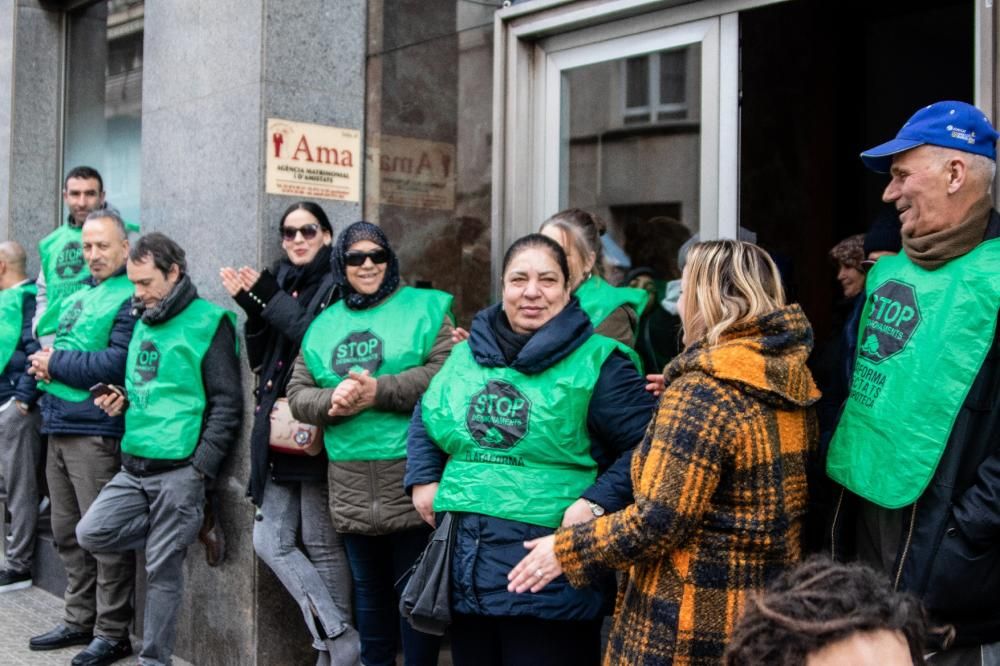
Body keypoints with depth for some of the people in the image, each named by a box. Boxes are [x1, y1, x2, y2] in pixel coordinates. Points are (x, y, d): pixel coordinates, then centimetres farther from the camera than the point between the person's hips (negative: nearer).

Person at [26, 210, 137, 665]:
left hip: (96, 432, -9)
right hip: (59, 427, 9)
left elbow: (116, 364, -20)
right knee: (67, 532, 15)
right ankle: (80, 620, 27)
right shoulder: (79, 295, 18)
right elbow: (54, 344, 24)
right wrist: (45, 363, 1)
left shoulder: (131, 299, -10)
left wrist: (56, 364, -10)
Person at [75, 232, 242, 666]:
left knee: (163, 568, -1)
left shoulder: (209, 322, -8)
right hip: (134, 466, 7)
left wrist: (201, 467, -17)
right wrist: (120, 402, 6)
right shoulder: (142, 322, 16)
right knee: (92, 534, -4)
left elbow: (227, 402, -11)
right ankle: (182, 532, 14)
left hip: (179, 470, -7)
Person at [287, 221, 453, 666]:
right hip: (352, 491, 4)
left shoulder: (424, 308, 1)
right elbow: (297, 394, 10)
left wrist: (379, 391, -18)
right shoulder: (324, 324, 14)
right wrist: (333, 401, -12)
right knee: (368, 590, 18)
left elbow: (446, 373, -13)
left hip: (413, 482, -4)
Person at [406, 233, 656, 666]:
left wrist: (597, 502, -18)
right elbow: (425, 419, 27)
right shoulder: (467, 355, 12)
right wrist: (423, 479, 12)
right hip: (465, 572, 5)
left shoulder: (597, 361, -5)